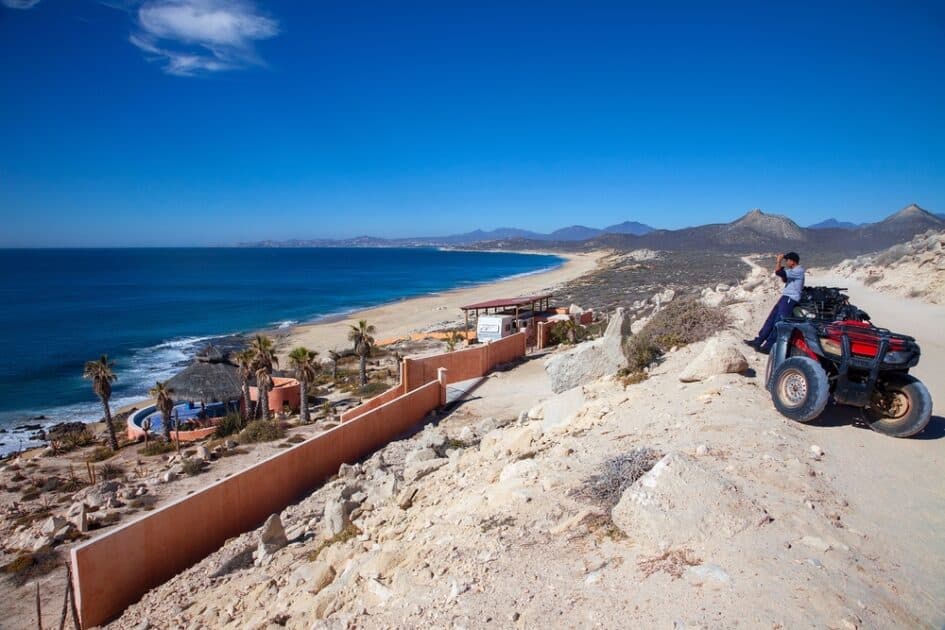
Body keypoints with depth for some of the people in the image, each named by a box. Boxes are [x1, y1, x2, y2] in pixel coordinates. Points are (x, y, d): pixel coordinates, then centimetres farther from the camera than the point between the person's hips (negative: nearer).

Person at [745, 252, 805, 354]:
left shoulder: (798, 271, -15)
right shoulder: (794, 270, 16)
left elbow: (778, 272, -25)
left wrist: (779, 260, -9)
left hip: (790, 299, -10)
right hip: (785, 297, 10)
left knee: (778, 322, -11)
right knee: (771, 319, 8)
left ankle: (769, 346, -10)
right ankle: (758, 341, 10)